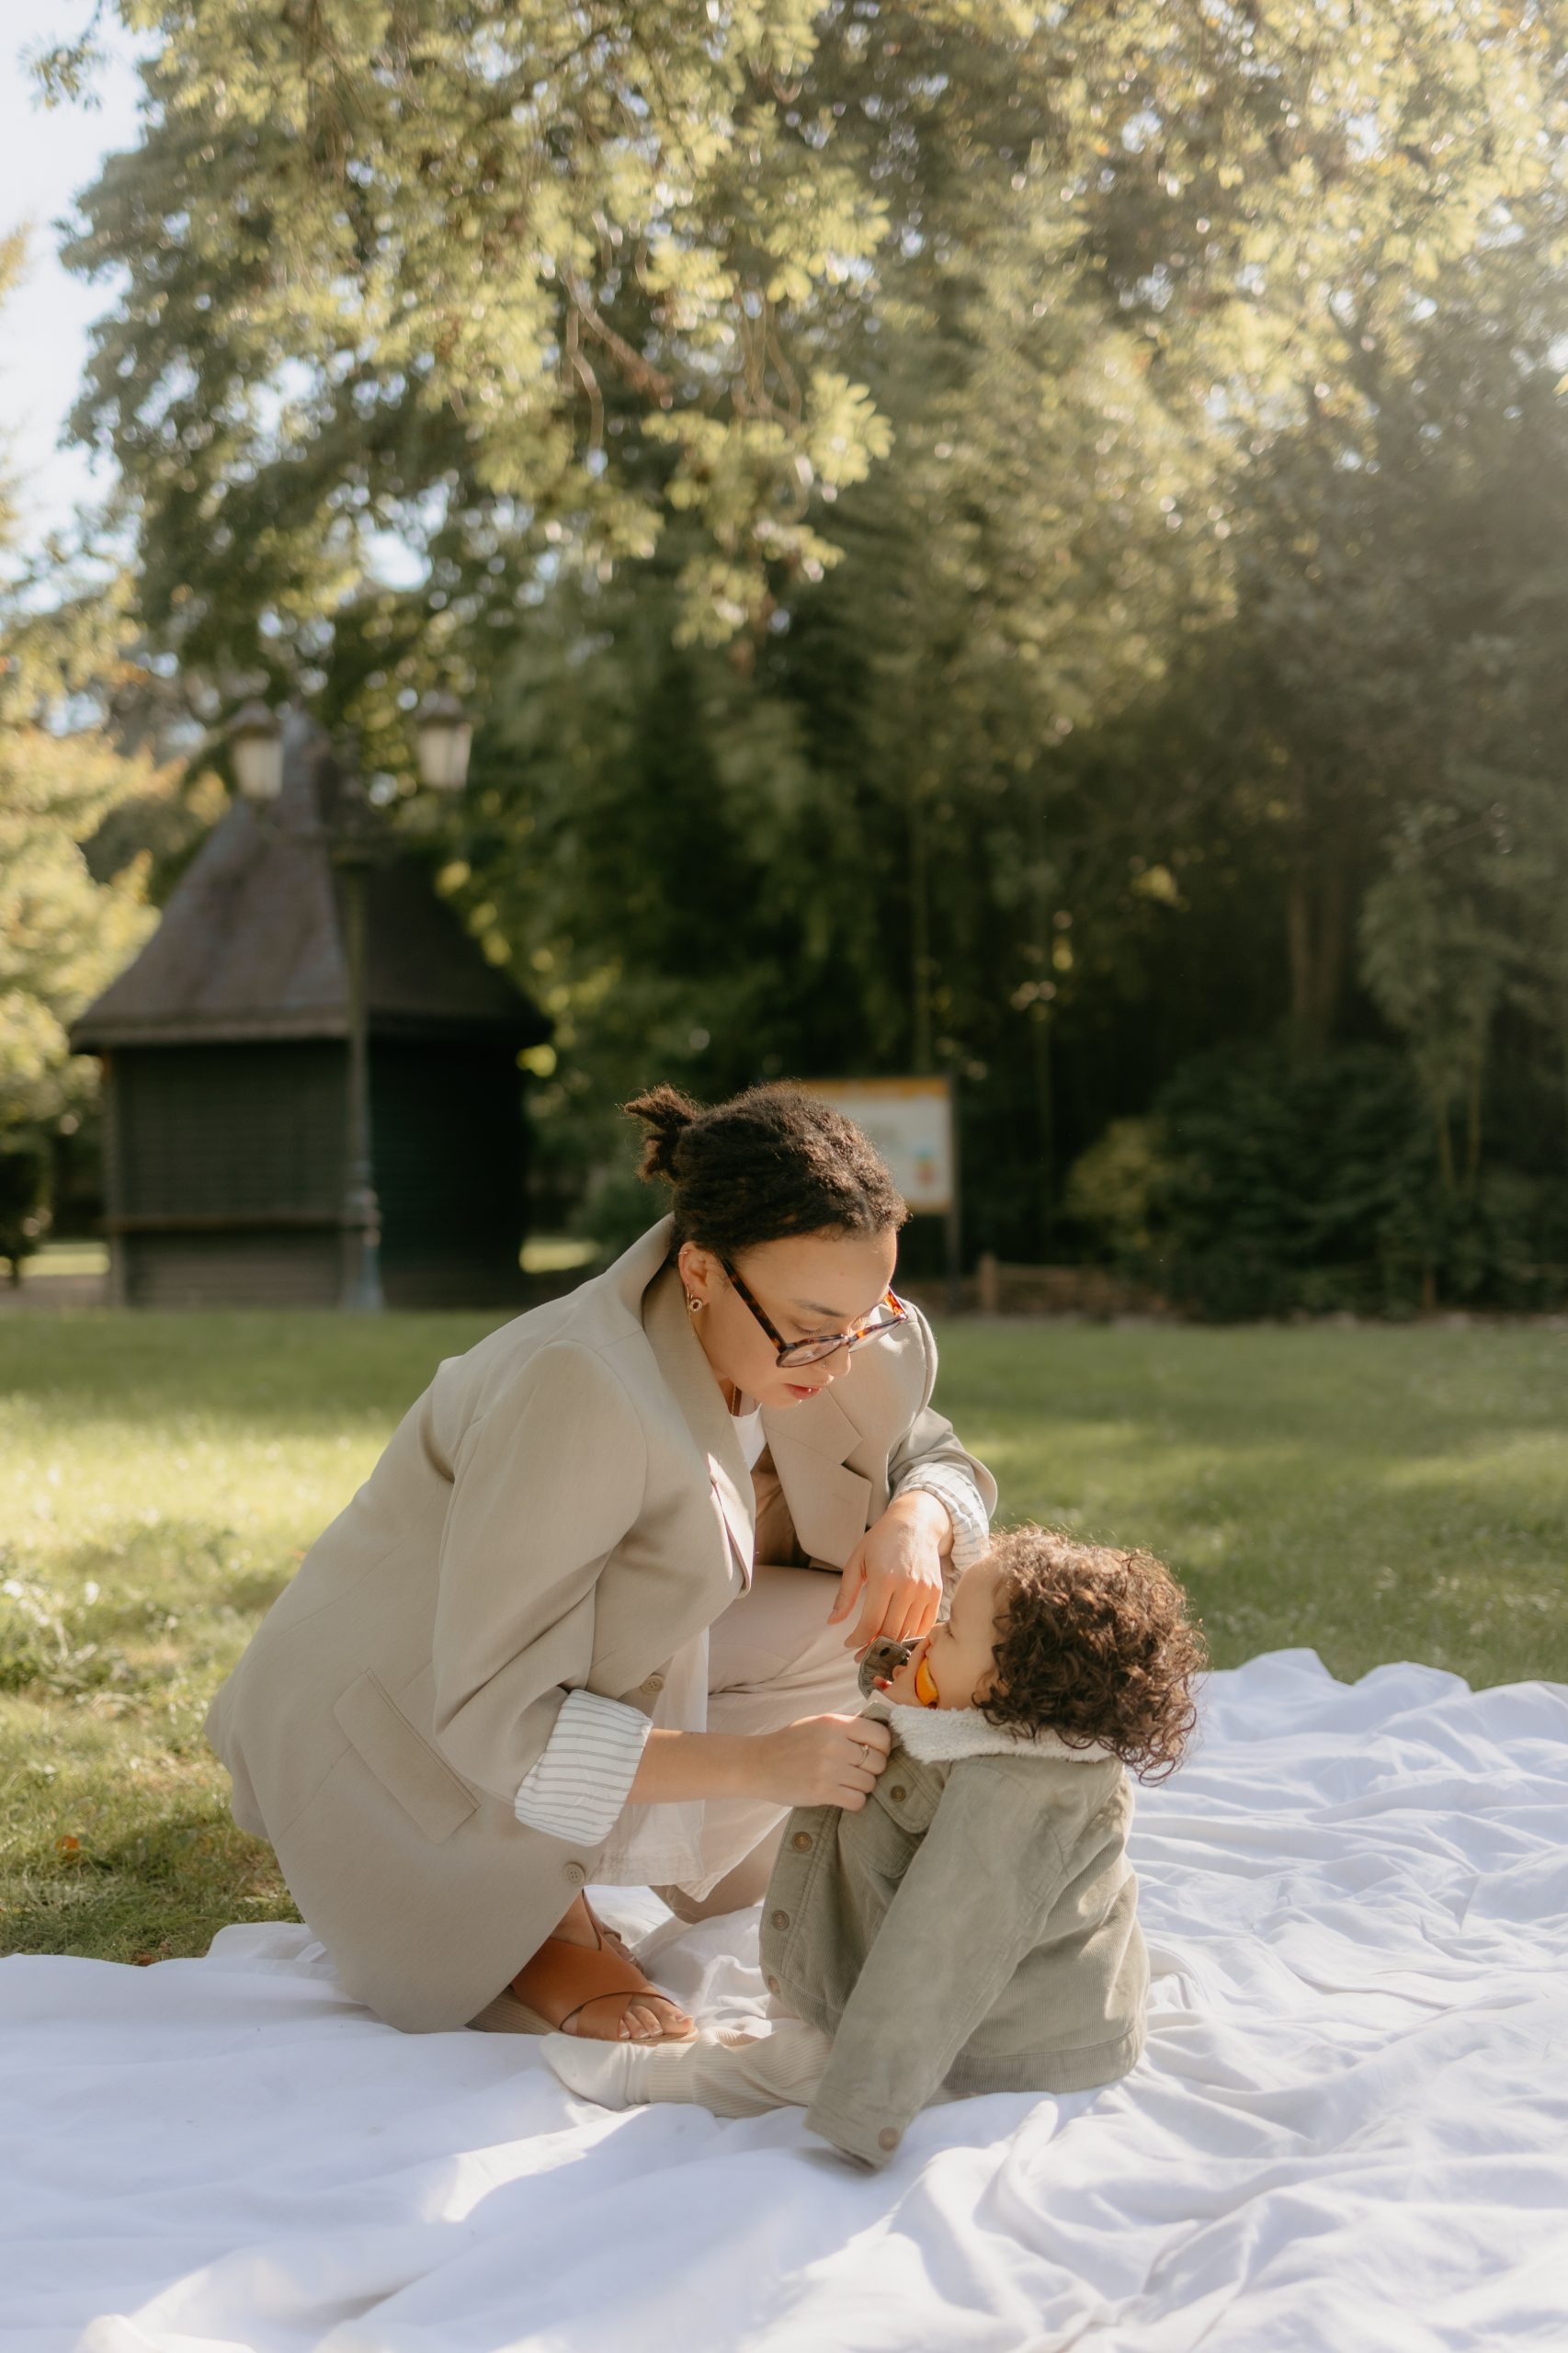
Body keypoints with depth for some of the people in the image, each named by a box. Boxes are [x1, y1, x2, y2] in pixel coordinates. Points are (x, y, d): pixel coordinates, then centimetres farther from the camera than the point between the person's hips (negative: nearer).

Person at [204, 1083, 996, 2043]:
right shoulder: (579, 1393, -36)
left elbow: (936, 1458, 2)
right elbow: (492, 1719, -33)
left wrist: (917, 1519, -23)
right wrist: (754, 1762, -38)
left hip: (582, 1668, 8)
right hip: (401, 1730, -8)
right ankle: (530, 1927, -5)